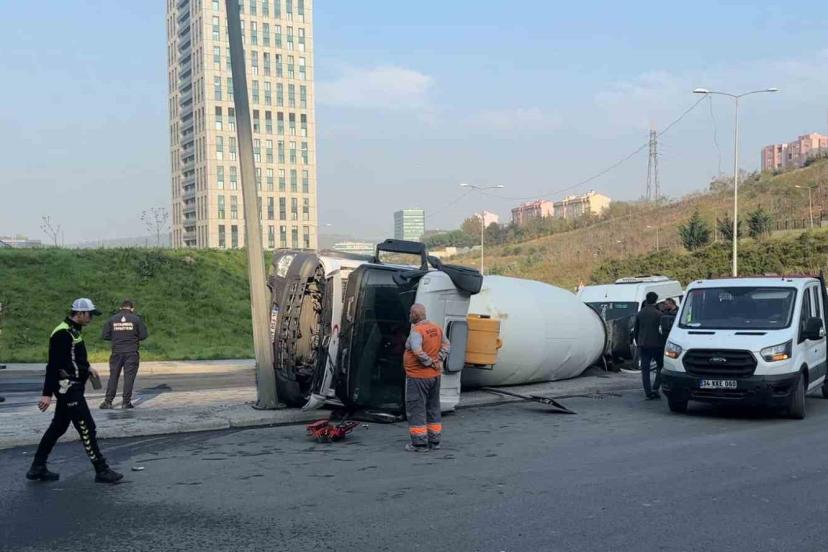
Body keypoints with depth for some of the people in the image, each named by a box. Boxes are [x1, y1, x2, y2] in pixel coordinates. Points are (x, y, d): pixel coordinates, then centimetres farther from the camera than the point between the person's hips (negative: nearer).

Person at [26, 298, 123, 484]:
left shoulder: (73, 330, 12)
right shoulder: (63, 334, -19)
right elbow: (53, 364, -22)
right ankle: (101, 470, 0)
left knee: (58, 427, 16)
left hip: (72, 387, 11)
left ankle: (37, 468, 24)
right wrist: (47, 393, -23)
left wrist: (87, 367, 18)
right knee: (87, 428, -6)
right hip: (68, 387, -11)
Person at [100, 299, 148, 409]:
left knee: (113, 376, 8)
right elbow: (143, 335, -3)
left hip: (116, 352, 2)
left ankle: (108, 401, 6)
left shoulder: (112, 319, 4)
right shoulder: (136, 319, -1)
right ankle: (126, 402, 1)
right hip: (132, 352, -2)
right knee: (129, 376, 2)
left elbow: (104, 336, 3)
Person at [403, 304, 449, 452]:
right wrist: (439, 360, 4)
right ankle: (434, 441, 24)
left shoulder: (416, 331, -19)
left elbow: (417, 351, -32)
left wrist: (429, 362, -18)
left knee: (416, 408, 1)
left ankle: (419, 443, 3)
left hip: (418, 376, -8)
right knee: (433, 408, 17)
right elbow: (446, 345, 14)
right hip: (435, 375, 8)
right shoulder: (437, 328, 5)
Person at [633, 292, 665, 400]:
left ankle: (648, 392, 2)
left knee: (645, 369, 5)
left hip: (643, 345, 3)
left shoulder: (639, 314, 6)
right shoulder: (658, 314, -9)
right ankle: (655, 388, -1)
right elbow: (661, 330, -9)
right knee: (660, 366, 11)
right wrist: (663, 344, 2)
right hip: (656, 344, -3)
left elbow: (635, 331, 12)